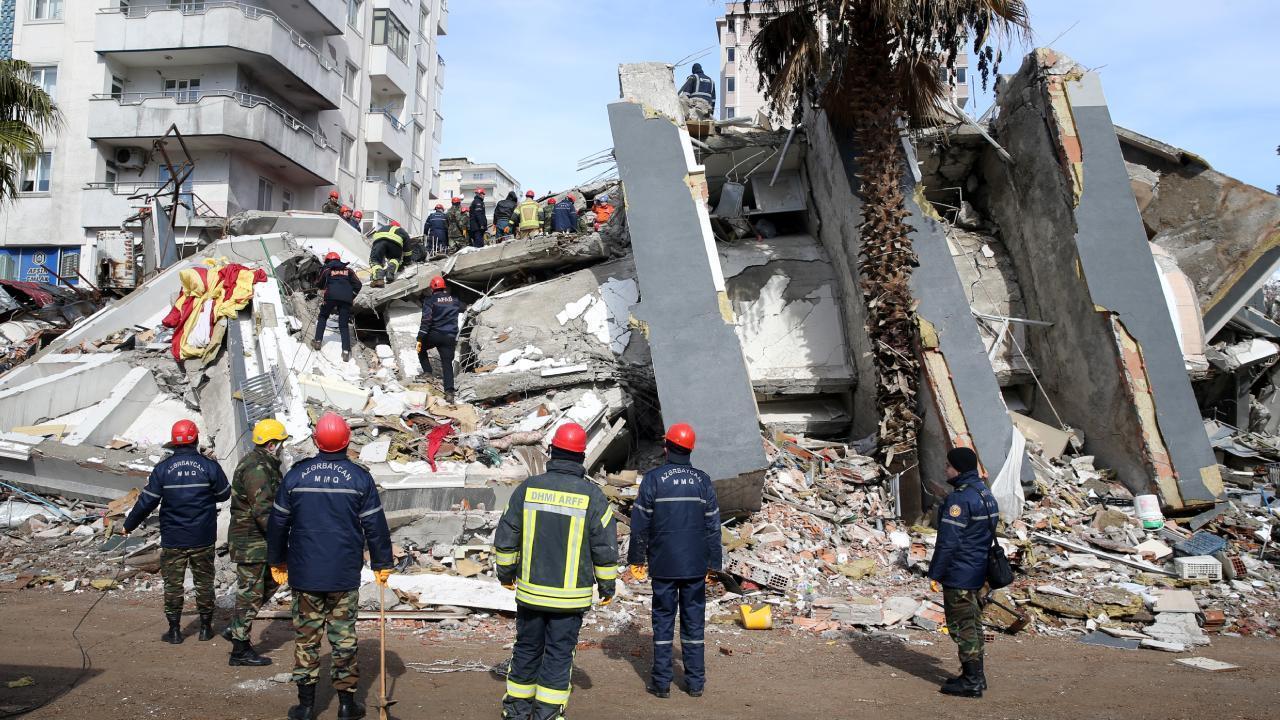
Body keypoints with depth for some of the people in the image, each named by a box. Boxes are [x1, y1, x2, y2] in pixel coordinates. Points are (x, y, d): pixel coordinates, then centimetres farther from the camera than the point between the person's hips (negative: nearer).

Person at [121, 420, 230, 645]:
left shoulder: (163, 469, -7)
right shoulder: (209, 466, -8)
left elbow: (147, 502, -4)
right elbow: (224, 494, 3)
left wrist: (128, 525, 9)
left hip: (172, 539, 0)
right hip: (203, 539, 0)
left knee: (173, 584, 10)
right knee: (204, 582, 12)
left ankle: (174, 630, 13)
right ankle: (206, 627, 19)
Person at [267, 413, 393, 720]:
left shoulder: (296, 475, -2)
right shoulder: (360, 477, -5)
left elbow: (278, 522, 5)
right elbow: (375, 525, -2)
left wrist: (277, 562, 18)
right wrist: (381, 565, 9)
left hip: (304, 574, 1)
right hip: (345, 577, -1)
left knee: (306, 637, 10)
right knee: (344, 637, 8)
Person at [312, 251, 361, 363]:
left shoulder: (326, 270, 19)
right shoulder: (348, 270, 23)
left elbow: (321, 285, 27)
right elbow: (357, 285, 15)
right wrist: (352, 297, 23)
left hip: (331, 296, -2)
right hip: (346, 298, 2)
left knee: (323, 317, 22)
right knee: (344, 325, 4)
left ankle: (318, 341, 13)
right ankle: (346, 351, -9)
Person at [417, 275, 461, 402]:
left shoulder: (430, 300, -4)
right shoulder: (454, 299, 10)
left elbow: (426, 320, -13)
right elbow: (462, 307, 33)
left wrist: (420, 339, -13)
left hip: (434, 335, -3)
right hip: (450, 337, 3)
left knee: (421, 349, 27)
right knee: (447, 364, 2)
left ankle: (427, 371, 11)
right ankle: (449, 392, -9)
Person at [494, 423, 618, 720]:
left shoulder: (528, 488, -3)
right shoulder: (592, 495, -9)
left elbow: (506, 537, 4)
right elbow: (605, 546, -5)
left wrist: (506, 573, 18)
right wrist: (607, 585, 7)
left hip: (530, 590, 3)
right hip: (571, 595, -2)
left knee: (527, 647, 17)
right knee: (559, 652, 7)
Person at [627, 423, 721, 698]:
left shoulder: (653, 479, -6)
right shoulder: (703, 481, 2)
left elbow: (640, 523, -4)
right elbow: (713, 526, 5)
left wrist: (637, 559, 5)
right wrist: (713, 563, 12)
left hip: (663, 565, -2)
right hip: (695, 566, 2)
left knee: (663, 620, 6)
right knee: (694, 621, 9)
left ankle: (661, 681, 8)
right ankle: (695, 681, 13)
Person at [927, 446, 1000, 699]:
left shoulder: (959, 499, -21)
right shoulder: (986, 494, 10)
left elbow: (948, 541, -22)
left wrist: (935, 573, -15)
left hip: (959, 574, -10)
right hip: (979, 572, 10)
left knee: (962, 626, -2)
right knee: (973, 623, 17)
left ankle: (972, 681, 2)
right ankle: (975, 676, 25)